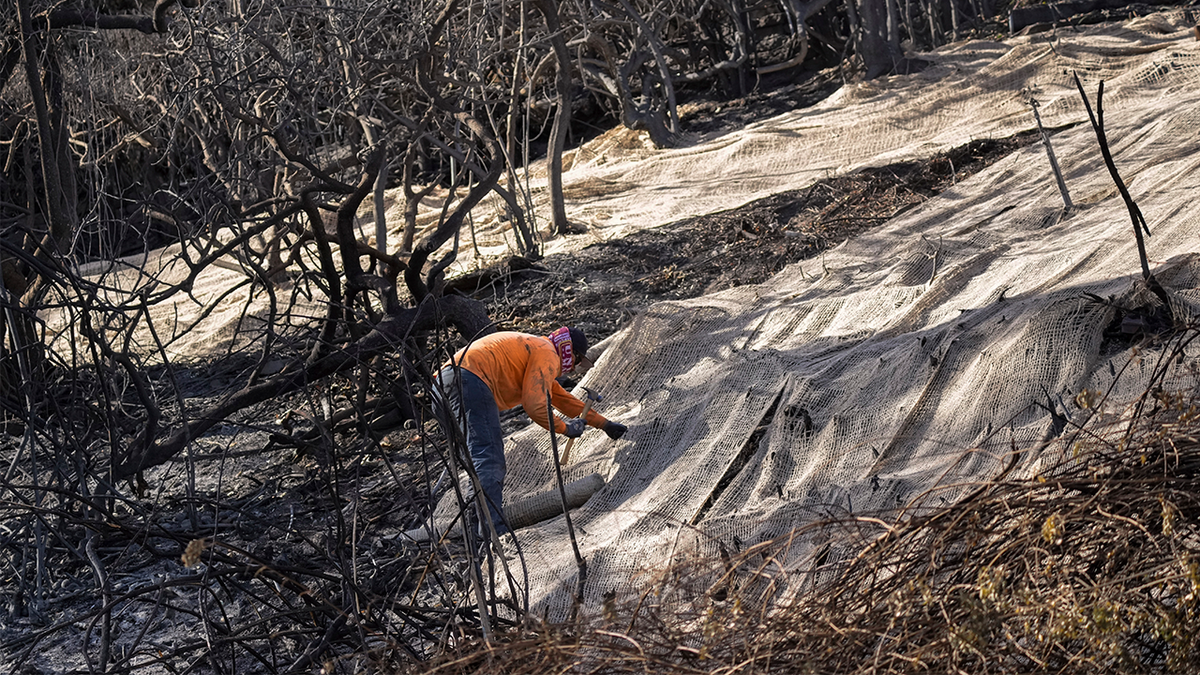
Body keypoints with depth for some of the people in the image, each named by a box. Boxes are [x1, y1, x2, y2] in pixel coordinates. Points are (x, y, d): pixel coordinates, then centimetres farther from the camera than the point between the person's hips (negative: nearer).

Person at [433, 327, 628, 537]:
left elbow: (562, 398, 44)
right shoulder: (548, 355, 3)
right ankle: (493, 531, -32)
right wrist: (565, 428, 8)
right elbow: (535, 405, -8)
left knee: (490, 458, 15)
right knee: (489, 458, -18)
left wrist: (604, 423, 48)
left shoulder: (535, 348, 35)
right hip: (470, 381, -10)